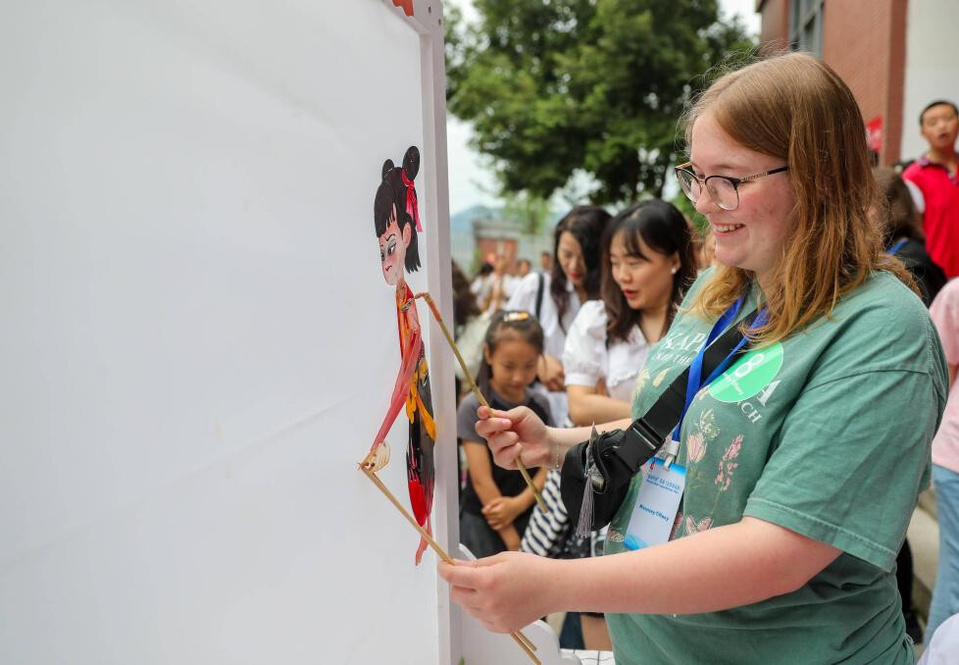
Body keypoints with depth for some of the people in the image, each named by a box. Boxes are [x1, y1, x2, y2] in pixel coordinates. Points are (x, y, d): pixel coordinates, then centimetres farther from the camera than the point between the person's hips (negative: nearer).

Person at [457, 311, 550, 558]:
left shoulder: (540, 405, 4)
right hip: (484, 523, -4)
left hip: (531, 517, 4)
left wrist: (519, 503, -15)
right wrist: (511, 540, -11)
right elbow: (481, 479, -12)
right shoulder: (473, 407, -11)